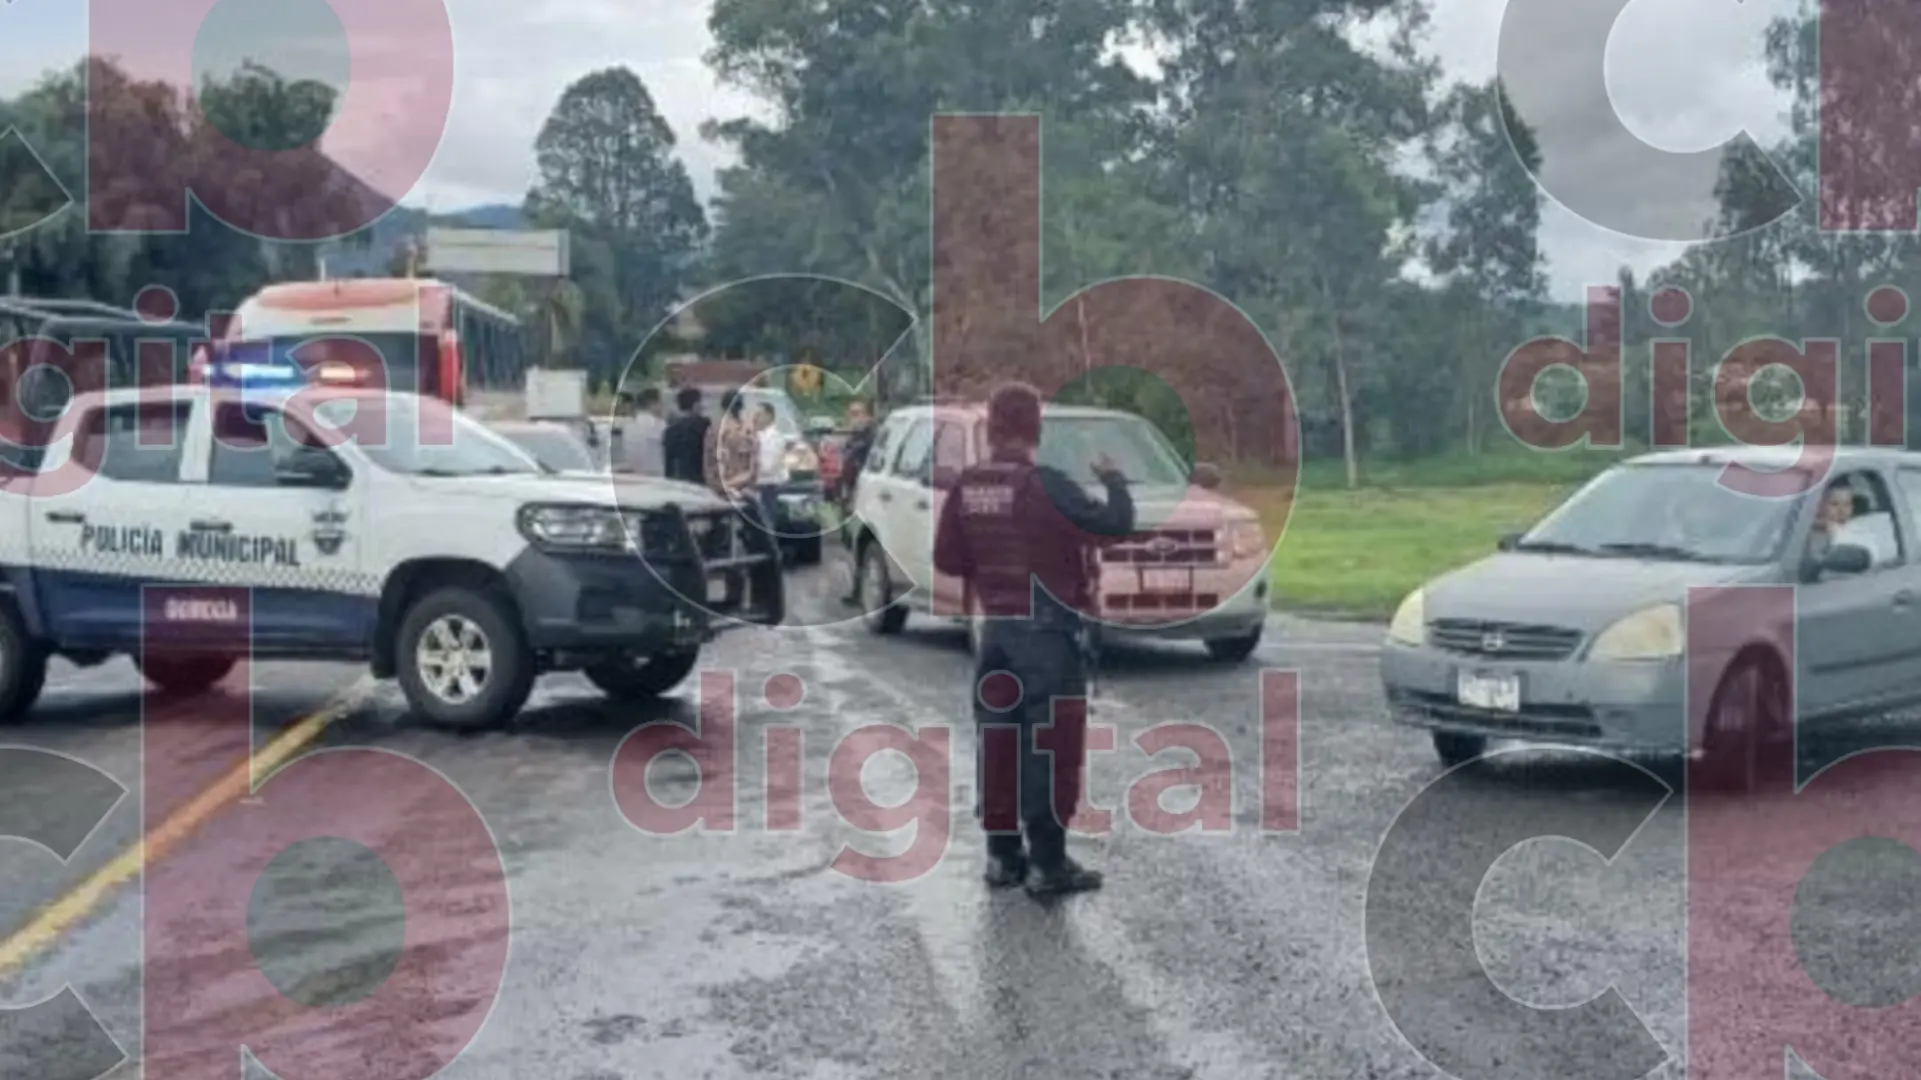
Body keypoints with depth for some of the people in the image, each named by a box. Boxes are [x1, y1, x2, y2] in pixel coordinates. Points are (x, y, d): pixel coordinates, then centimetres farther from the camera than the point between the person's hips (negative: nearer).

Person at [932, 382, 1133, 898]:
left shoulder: (966, 487, 1)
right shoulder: (1045, 484, -17)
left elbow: (947, 560, 6)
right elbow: (1115, 523, -18)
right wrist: (1112, 478, 0)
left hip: (996, 629, 6)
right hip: (1047, 630, -6)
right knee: (1049, 748, 0)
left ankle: (1002, 855, 19)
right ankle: (1047, 863, 3)